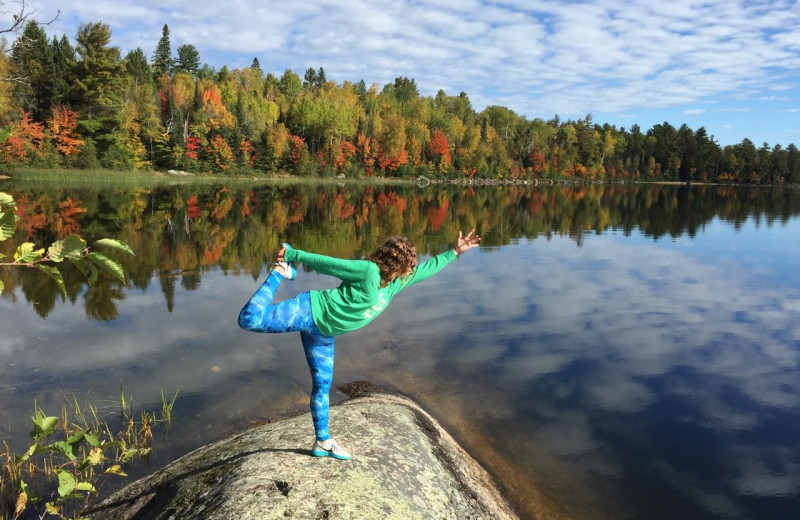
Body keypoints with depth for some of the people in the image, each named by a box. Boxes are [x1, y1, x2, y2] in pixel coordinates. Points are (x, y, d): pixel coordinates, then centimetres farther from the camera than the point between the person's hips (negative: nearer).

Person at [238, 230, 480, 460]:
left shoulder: (396, 282, 6)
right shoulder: (369, 270, -19)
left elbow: (426, 268, 18)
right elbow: (329, 264, -17)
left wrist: (454, 252, 20)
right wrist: (294, 254, -16)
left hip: (323, 332, 8)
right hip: (309, 310, -8)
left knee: (323, 384, 13)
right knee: (250, 319, -24)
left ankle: (323, 442, 24)